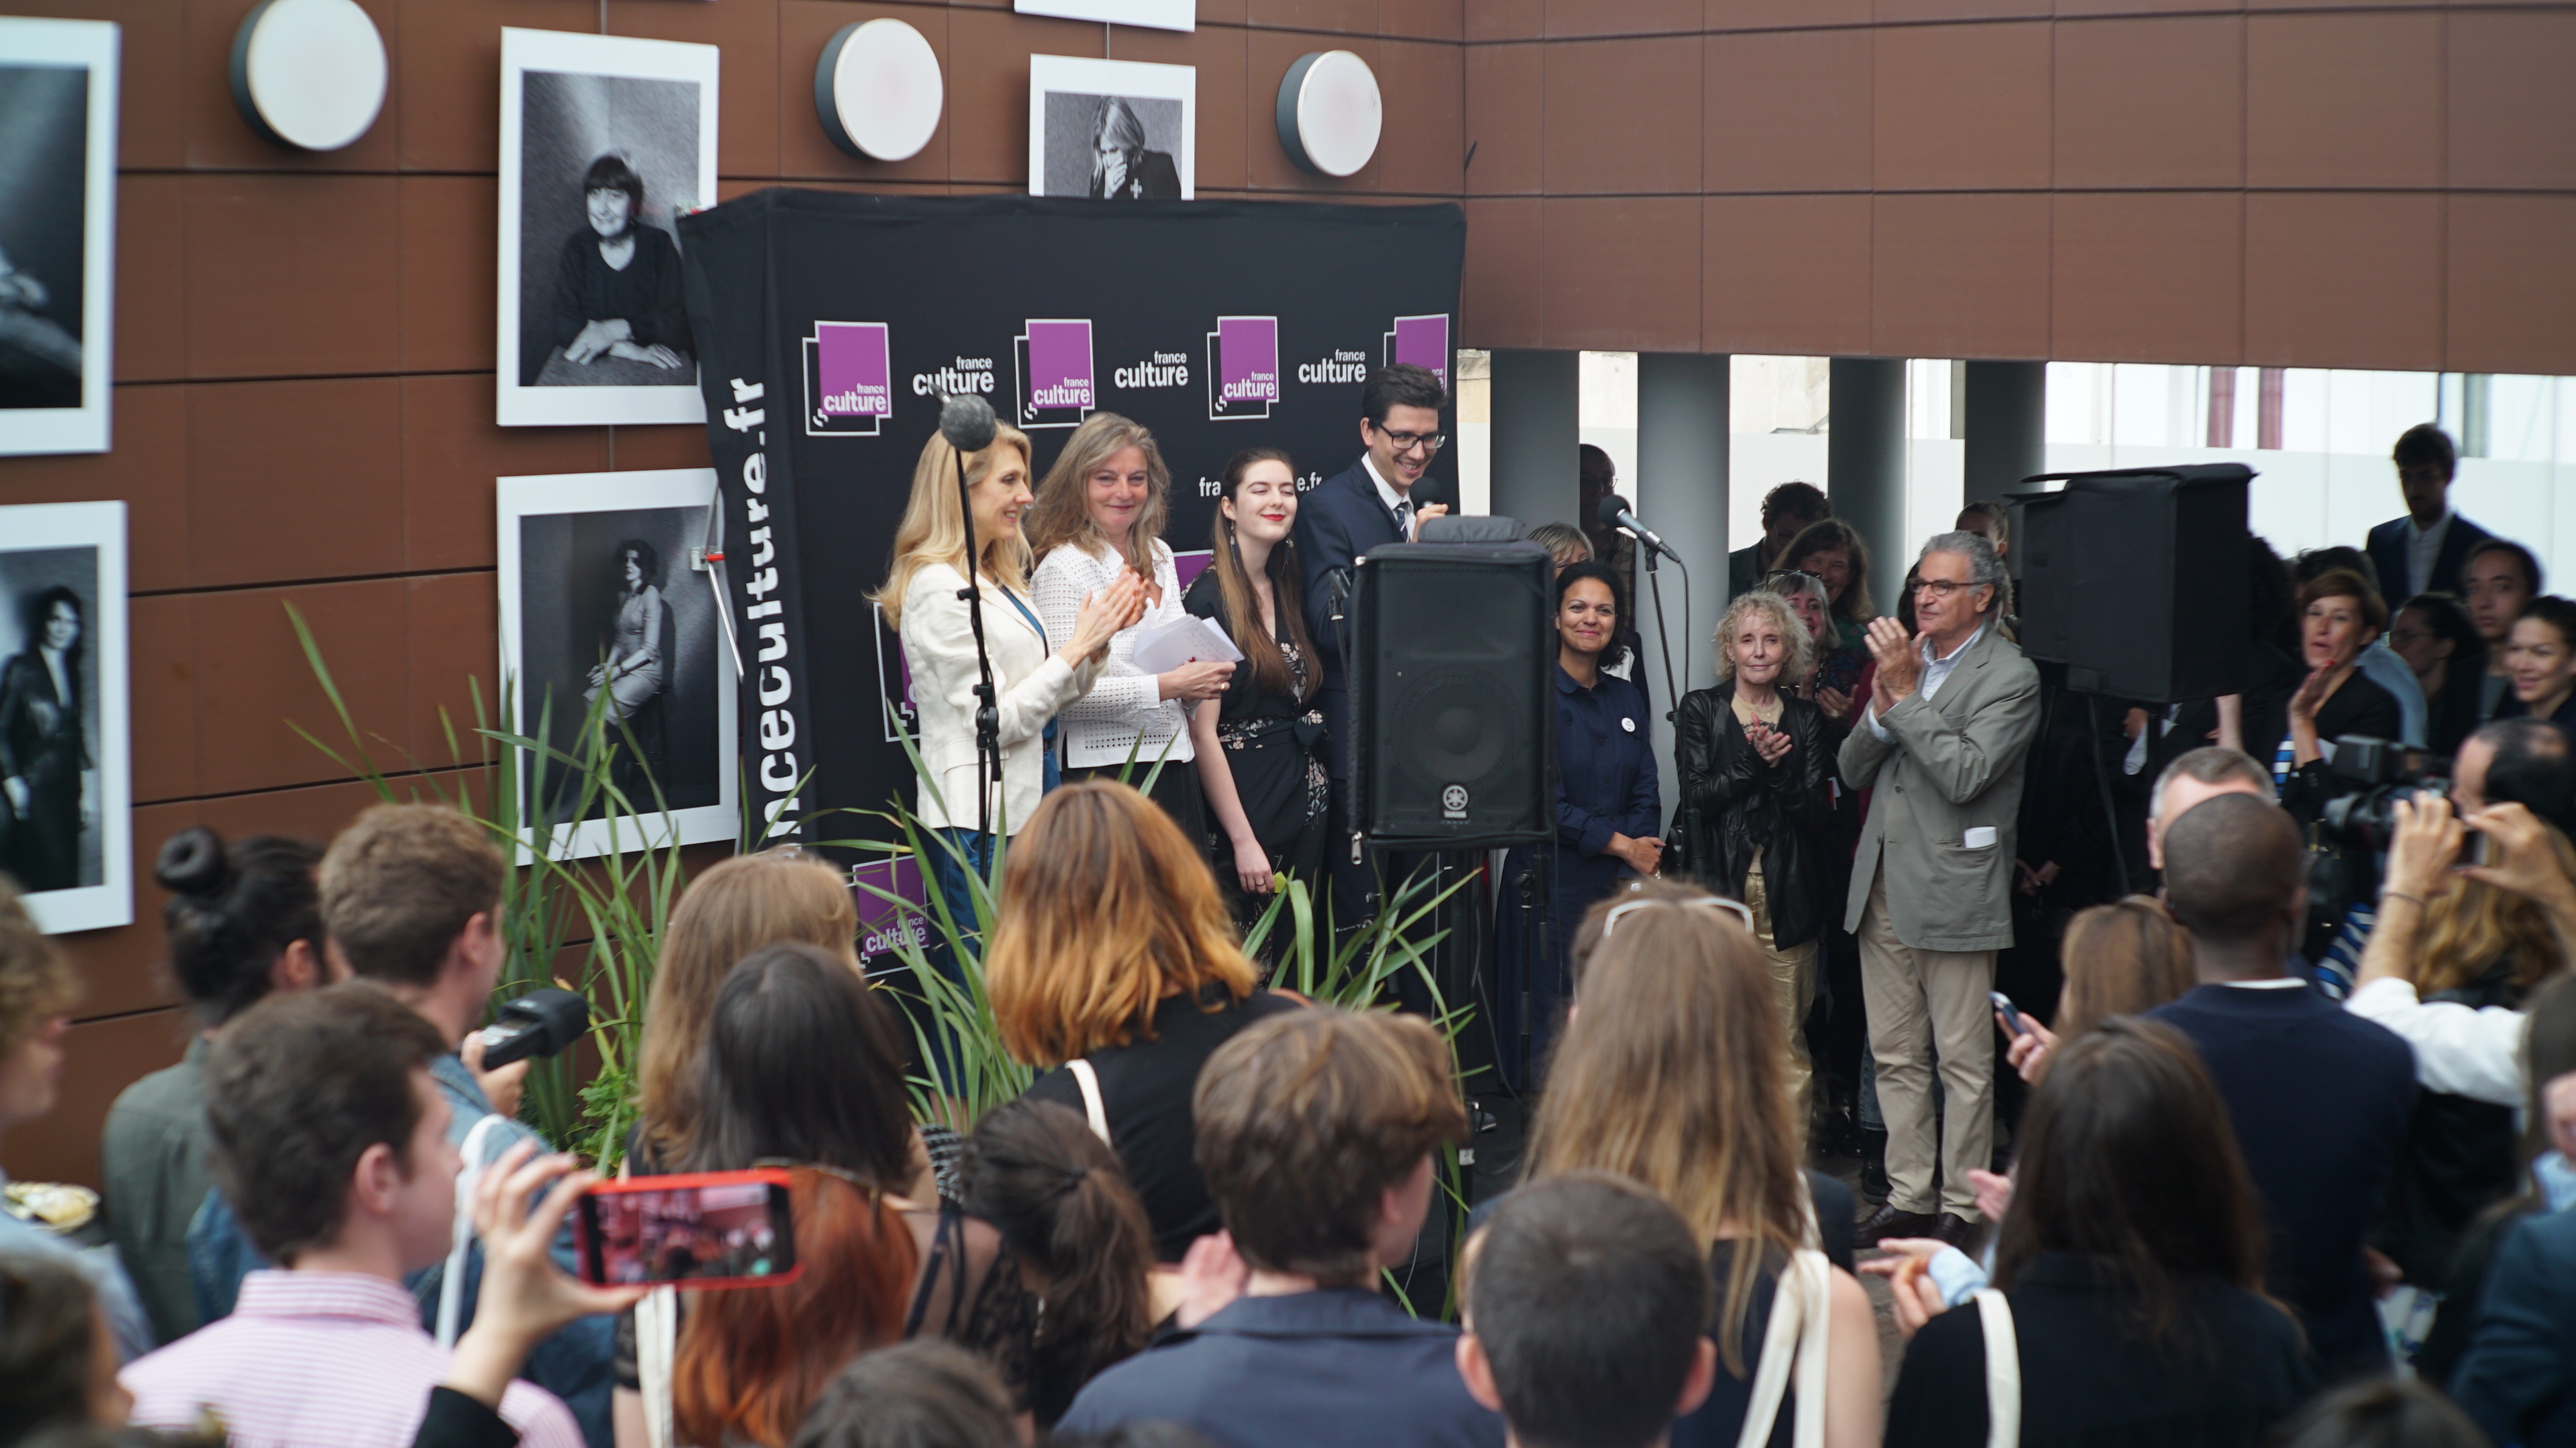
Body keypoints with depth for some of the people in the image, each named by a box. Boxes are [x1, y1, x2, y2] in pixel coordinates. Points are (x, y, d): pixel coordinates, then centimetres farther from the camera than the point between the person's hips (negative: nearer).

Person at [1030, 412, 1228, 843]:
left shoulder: (1159, 555, 13)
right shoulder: (1063, 566, -10)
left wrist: (1199, 681, 6)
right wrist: (1165, 686, -18)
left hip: (1173, 769, 7)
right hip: (1106, 772, -7)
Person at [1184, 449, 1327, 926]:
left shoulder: (1290, 589, 11)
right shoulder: (1209, 597, -11)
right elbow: (1202, 732, -15)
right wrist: (1243, 840, -17)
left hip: (1304, 797, 7)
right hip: (1241, 797, -7)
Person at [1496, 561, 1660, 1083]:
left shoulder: (1628, 699, 14)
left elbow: (1645, 796, 12)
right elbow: (1545, 803, -9)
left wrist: (1639, 867, -4)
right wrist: (1623, 845, -8)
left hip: (1621, 882, 5)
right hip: (1554, 879, -5)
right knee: (1552, 1026, -5)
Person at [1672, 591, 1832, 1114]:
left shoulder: (1806, 718, 12)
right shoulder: (1701, 709, 8)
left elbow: (1818, 811, 4)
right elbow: (1697, 797, -3)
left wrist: (1780, 769, -12)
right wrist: (1755, 762, -15)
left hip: (1788, 890, 2)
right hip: (1722, 886, -2)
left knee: (1788, 1037, 0)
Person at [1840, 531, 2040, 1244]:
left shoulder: (2009, 676, -8)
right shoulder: (1905, 656, 13)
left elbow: (1965, 773, -20)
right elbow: (1853, 771, 11)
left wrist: (1904, 692, -18)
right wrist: (1880, 706, -8)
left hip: (1953, 885, -7)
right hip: (1884, 883, 7)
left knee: (1963, 1060, -1)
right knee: (1895, 1056, 11)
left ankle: (1962, 1206, 6)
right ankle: (1908, 1196, 19)